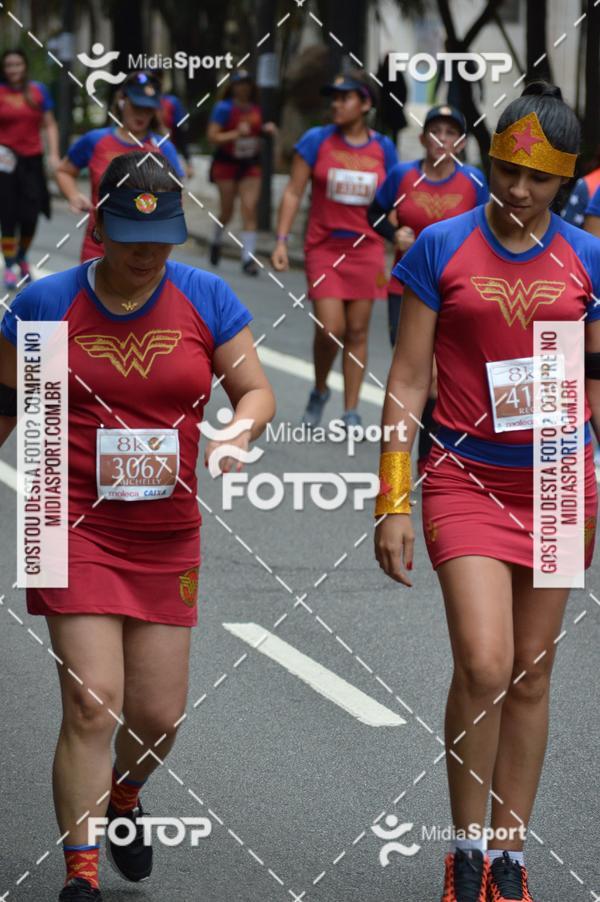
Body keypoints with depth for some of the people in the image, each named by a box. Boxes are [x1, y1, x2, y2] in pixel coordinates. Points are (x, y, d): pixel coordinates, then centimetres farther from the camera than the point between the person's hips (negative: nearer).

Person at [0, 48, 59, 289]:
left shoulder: (38, 91, 5)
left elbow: (49, 125, 9)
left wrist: (53, 154, -2)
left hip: (32, 160, 2)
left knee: (30, 215, 1)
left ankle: (21, 258, 27)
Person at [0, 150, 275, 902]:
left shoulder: (205, 300, 0)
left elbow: (256, 389, 3)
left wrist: (239, 431, -18)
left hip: (166, 532, 3)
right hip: (77, 524, -3)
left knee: (159, 715, 7)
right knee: (91, 703, -13)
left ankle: (123, 796, 42)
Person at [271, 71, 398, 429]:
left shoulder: (383, 148, 3)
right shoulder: (317, 140, -2)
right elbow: (293, 193, 1)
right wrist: (282, 241, -6)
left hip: (366, 249, 2)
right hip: (324, 248, -2)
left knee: (357, 332, 3)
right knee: (330, 329, -10)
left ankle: (351, 412, 9)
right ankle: (319, 392, 17)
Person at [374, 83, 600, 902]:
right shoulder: (440, 249, -3)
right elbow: (407, 383, -1)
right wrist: (392, 502, -4)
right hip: (467, 479, -3)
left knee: (530, 676, 7)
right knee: (483, 666, -15)